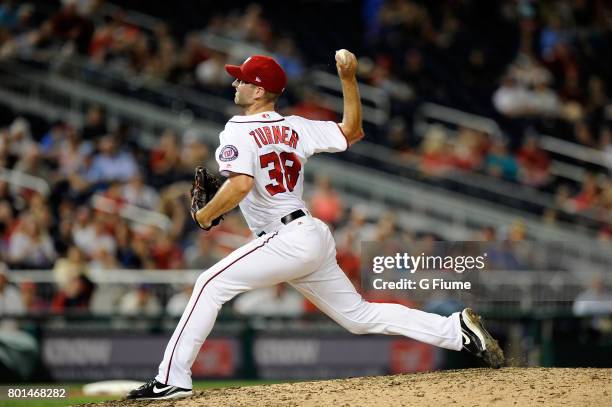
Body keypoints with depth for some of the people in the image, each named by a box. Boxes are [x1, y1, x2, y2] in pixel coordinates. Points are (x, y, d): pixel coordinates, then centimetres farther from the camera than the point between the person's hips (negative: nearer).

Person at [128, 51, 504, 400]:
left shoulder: (239, 131, -9)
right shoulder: (295, 127, 14)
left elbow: (240, 185, -24)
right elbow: (352, 131, 18)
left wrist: (205, 215, -9)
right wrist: (349, 78, 19)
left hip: (288, 239, -9)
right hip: (315, 238, 9)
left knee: (211, 285, -9)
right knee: (360, 316, 15)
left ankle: (172, 379, -16)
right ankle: (459, 329, 9)